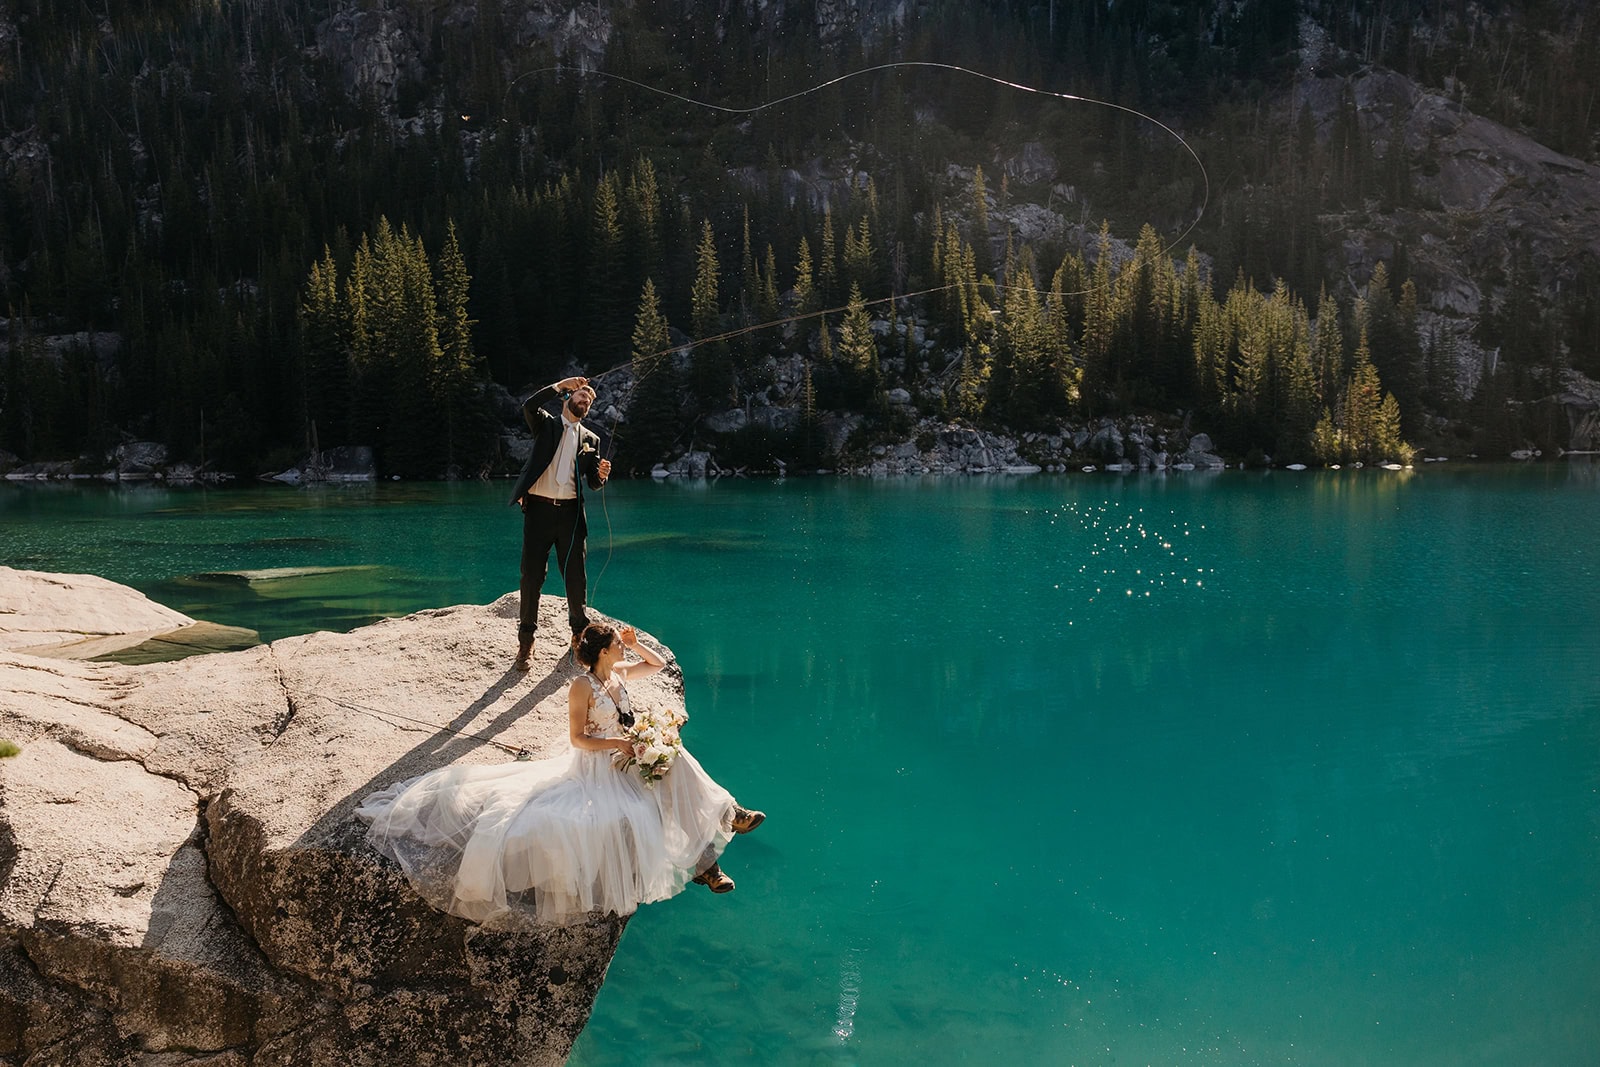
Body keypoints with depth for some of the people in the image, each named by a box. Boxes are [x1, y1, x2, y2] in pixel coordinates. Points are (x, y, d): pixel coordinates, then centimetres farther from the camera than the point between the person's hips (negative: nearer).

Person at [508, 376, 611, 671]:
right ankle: (525, 641, 8)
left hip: (570, 513, 2)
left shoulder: (590, 439, 15)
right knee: (532, 575, 0)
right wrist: (560, 384, -11)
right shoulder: (546, 424, 8)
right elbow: (529, 406, -14)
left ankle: (580, 633, 22)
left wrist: (602, 474, -13)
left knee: (575, 576, 5)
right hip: (539, 510, -2)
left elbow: (593, 483, 11)